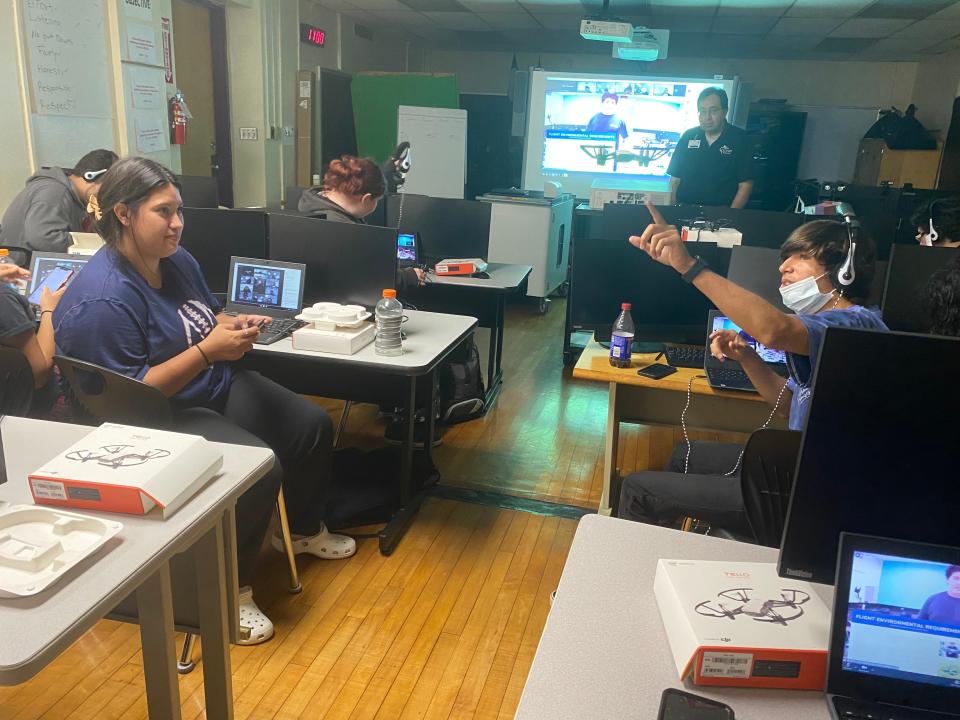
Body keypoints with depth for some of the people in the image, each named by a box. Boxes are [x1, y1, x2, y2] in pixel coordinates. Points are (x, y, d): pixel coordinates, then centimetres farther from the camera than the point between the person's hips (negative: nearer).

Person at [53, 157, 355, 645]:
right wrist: (207, 351, -29)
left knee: (312, 425, 6)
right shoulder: (101, 299, -25)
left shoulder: (176, 260, 2)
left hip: (217, 386, 9)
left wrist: (234, 326, -6)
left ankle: (303, 531, 31)